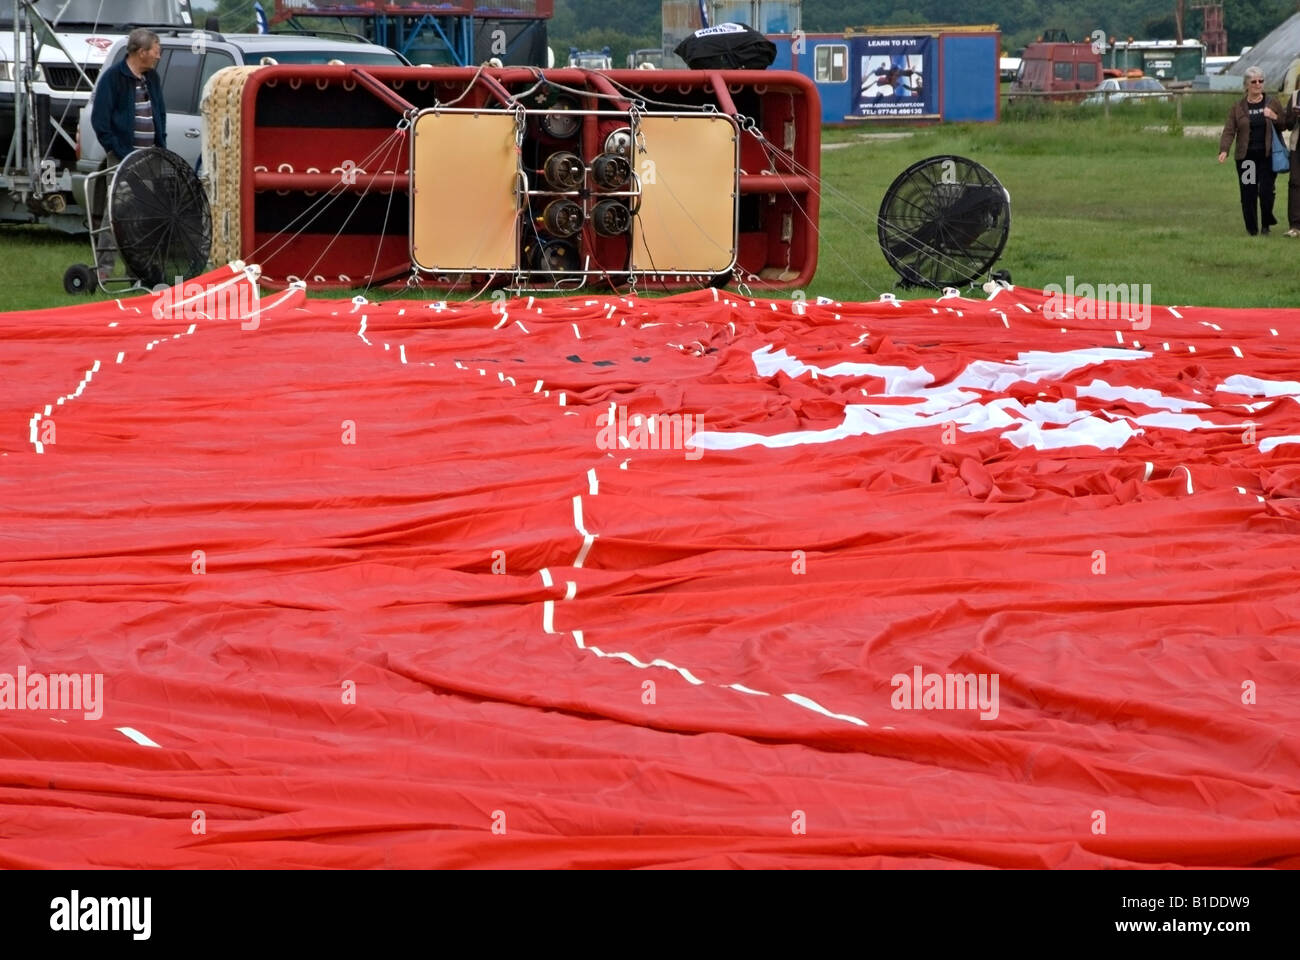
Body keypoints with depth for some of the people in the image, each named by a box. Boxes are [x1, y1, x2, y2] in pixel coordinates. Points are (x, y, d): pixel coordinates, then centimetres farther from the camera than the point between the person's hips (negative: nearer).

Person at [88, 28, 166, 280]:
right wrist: (117, 151, -16)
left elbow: (160, 114, 24)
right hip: (122, 156, -7)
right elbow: (100, 120, -11)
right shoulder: (113, 78, -8)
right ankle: (104, 266, -9)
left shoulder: (152, 78, 15)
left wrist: (161, 146, 11)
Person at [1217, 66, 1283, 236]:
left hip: (1267, 156, 0)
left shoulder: (1272, 103, 7)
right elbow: (1229, 131, -1)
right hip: (1246, 157, 1)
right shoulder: (1238, 107, 6)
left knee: (1266, 191, -9)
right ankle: (1251, 228, 12)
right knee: (1248, 194, -1)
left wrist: (1275, 117, -10)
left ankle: (1266, 225, 12)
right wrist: (1224, 150, -17)